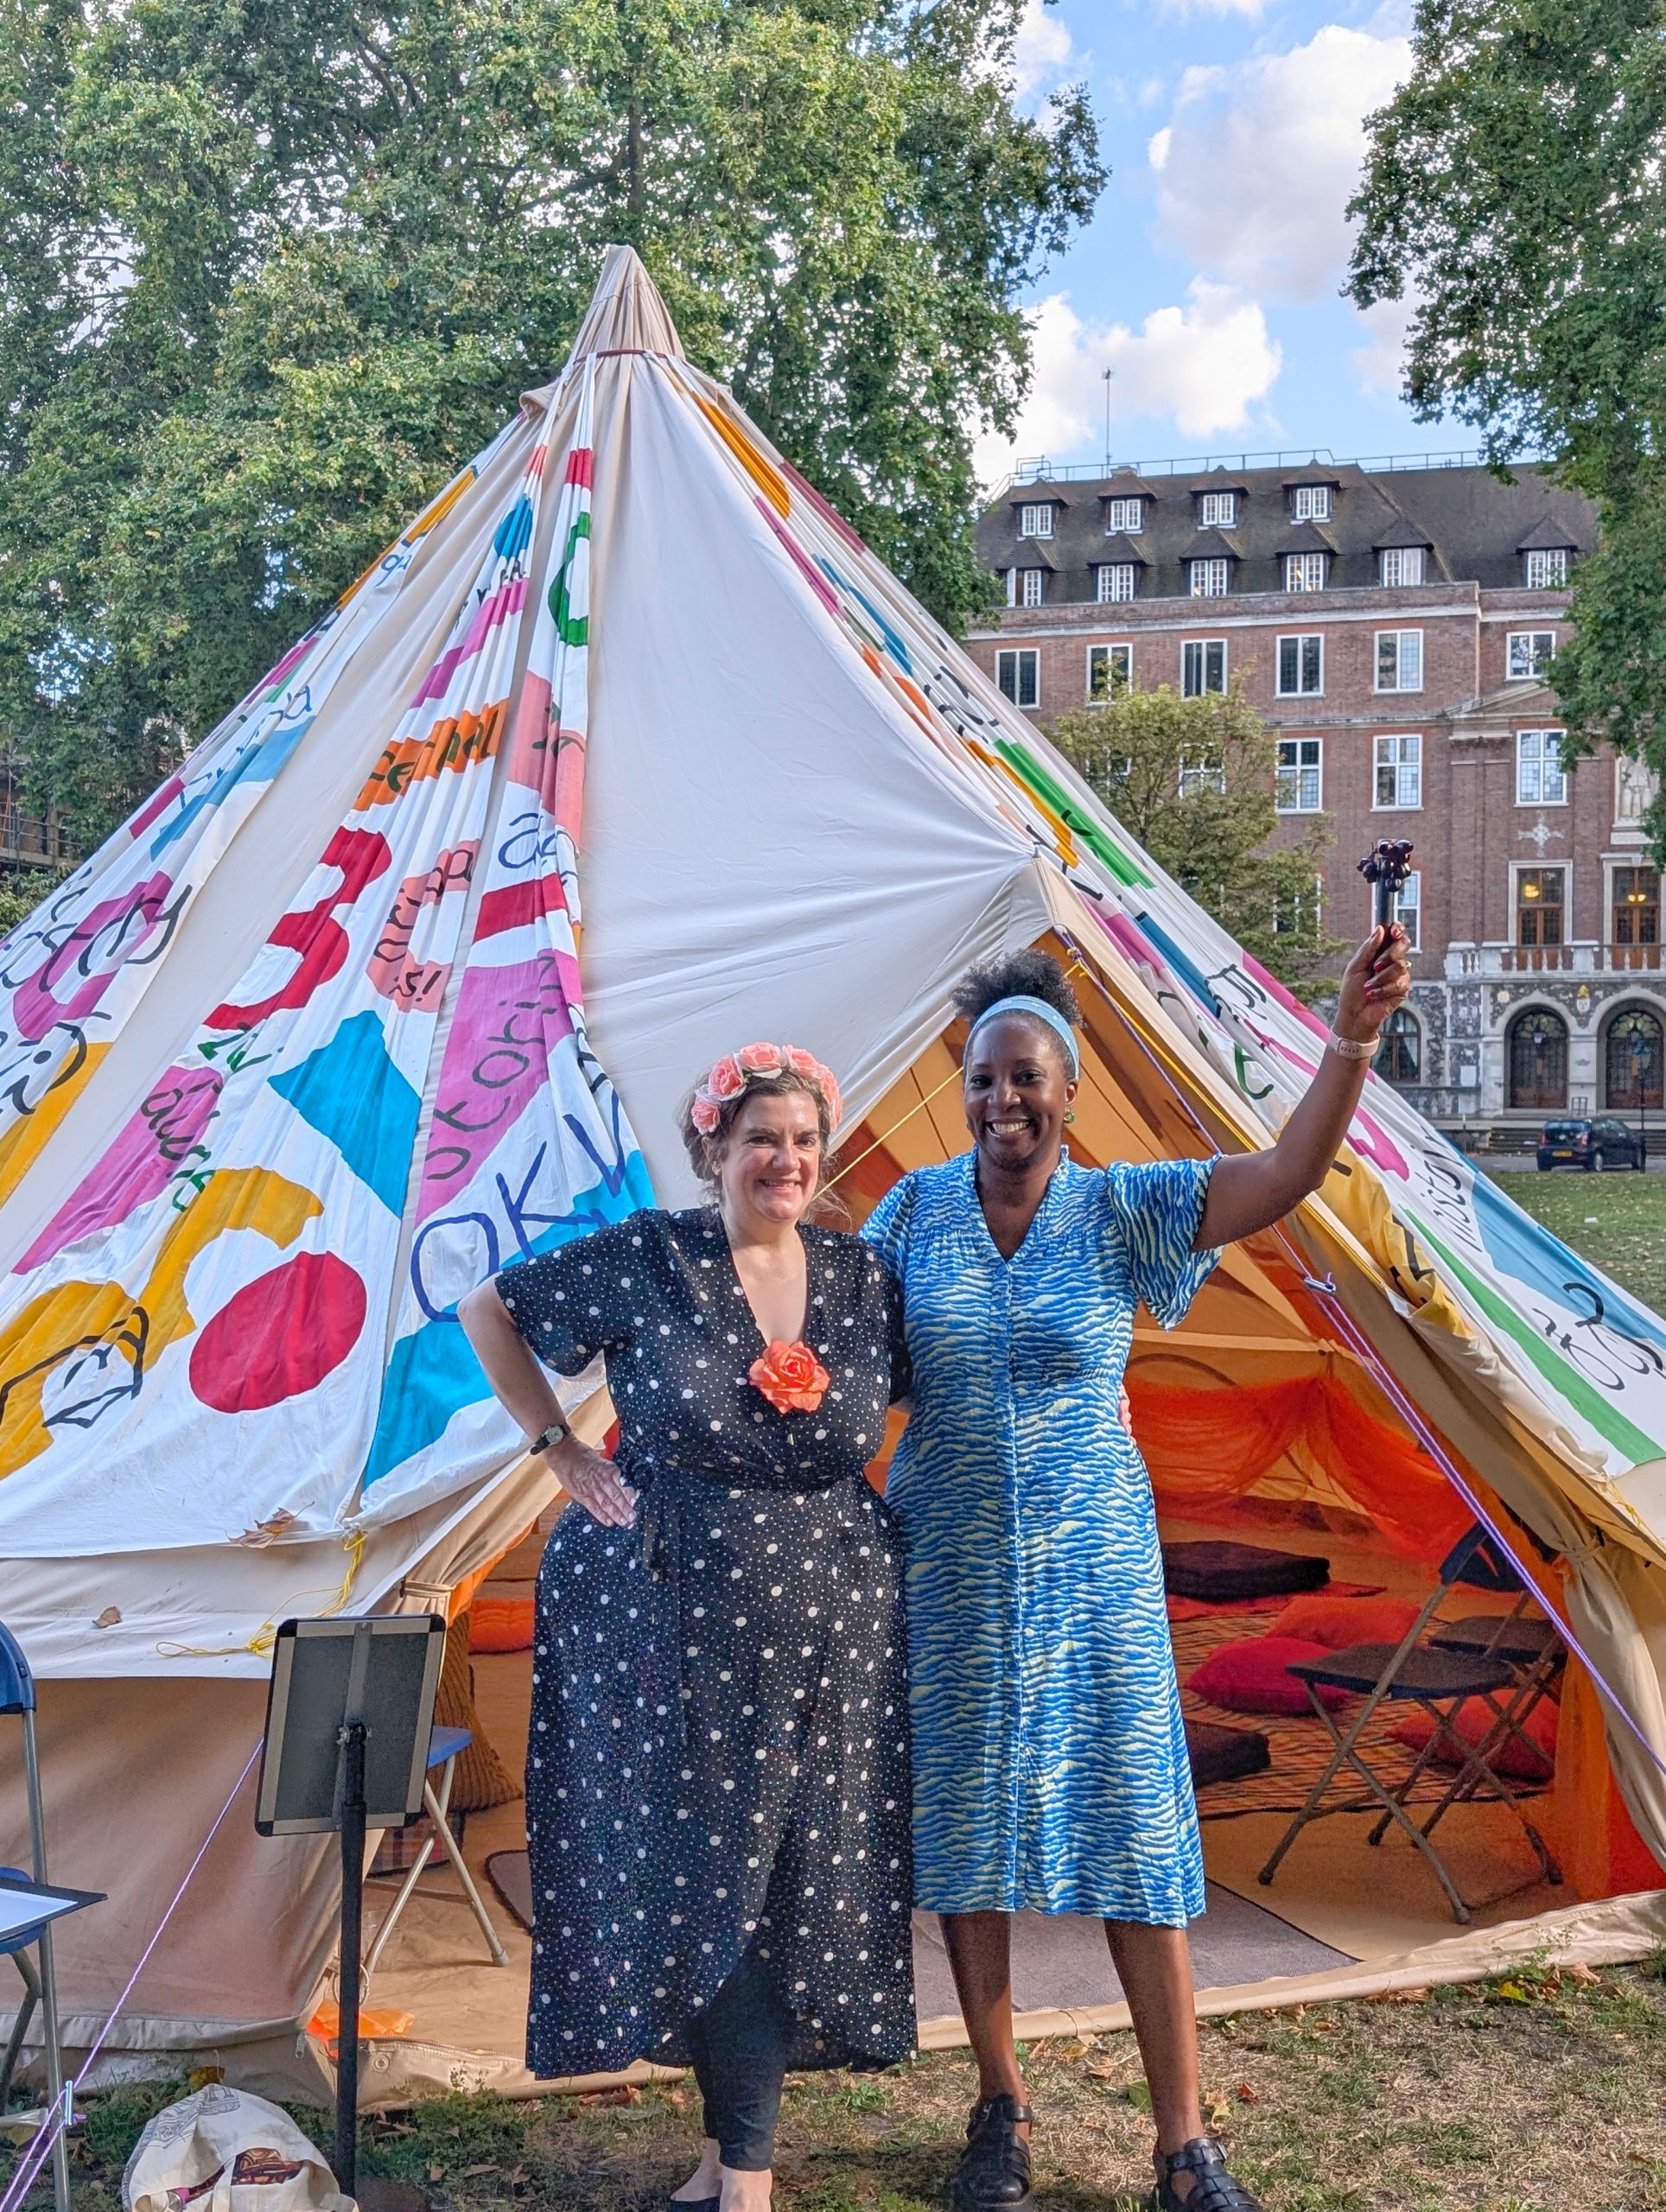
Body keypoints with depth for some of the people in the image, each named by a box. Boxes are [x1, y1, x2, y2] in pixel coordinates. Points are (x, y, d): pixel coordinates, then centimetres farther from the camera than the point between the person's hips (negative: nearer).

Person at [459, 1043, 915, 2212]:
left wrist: (888, 1518, 5)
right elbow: (489, 1311, 2)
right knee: (703, 1869, 4)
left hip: (832, 1624, 3)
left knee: (807, 1873, 7)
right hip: (676, 1617, -2)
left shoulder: (862, 1274, 1)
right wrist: (564, 1451, -1)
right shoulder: (645, 1259, -8)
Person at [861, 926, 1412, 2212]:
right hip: (950, 1572, 2)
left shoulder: (1123, 1210, -5)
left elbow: (1287, 1176, -18)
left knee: (1137, 1837, 2)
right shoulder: (916, 1211, -1)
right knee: (964, 1838, 9)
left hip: (1096, 1569, -1)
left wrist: (1352, 1038, -31)